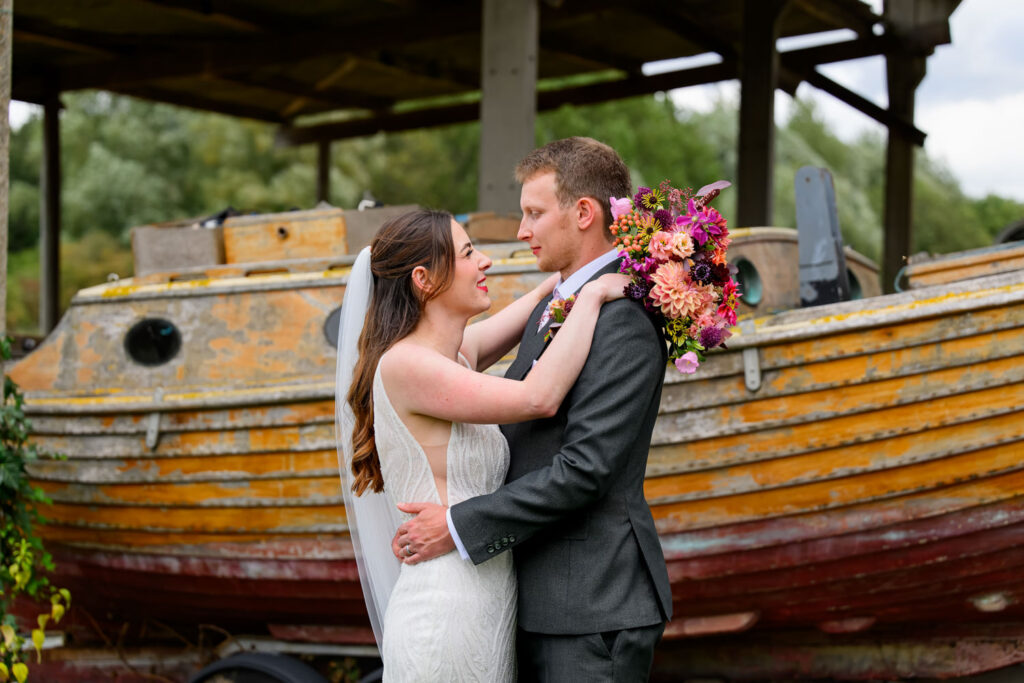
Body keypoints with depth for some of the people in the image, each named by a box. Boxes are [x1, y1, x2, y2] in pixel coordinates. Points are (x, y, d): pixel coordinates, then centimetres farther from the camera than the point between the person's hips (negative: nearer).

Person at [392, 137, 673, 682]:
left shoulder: (623, 320, -17)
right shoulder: (555, 305, 15)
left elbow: (584, 468, -22)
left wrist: (459, 527, -17)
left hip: (594, 605, -9)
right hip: (542, 597, 9)